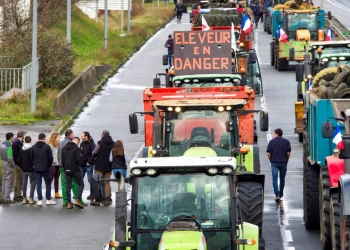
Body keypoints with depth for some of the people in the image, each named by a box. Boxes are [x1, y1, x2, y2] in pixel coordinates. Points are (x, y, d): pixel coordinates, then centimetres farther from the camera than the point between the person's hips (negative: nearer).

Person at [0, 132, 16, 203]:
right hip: (9, 164, -9)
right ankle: (7, 198, -4)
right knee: (8, 181, -4)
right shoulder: (9, 146, -20)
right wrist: (13, 164, -12)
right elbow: (10, 158, -23)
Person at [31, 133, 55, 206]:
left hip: (36, 169, 3)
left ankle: (40, 200, 2)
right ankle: (48, 199, 7)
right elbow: (51, 158, -7)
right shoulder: (47, 147, -7)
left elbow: (31, 158, 3)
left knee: (38, 184, 5)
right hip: (45, 168, -3)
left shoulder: (33, 147, 2)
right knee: (48, 184, 8)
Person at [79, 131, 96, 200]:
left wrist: (89, 162, -17)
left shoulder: (91, 144, -11)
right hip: (81, 165, 8)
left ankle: (92, 194, 6)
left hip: (88, 165, -7)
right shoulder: (82, 144, 12)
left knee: (90, 179, -3)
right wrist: (79, 161, 9)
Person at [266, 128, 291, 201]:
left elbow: (268, 153, -2)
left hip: (274, 163, -1)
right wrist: (286, 160, 11)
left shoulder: (271, 142, 0)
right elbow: (288, 153, -4)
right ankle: (281, 194, 27)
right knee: (282, 178, 15)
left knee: (274, 179, -4)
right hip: (283, 162, 1)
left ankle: (277, 195, -16)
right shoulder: (286, 142, 1)